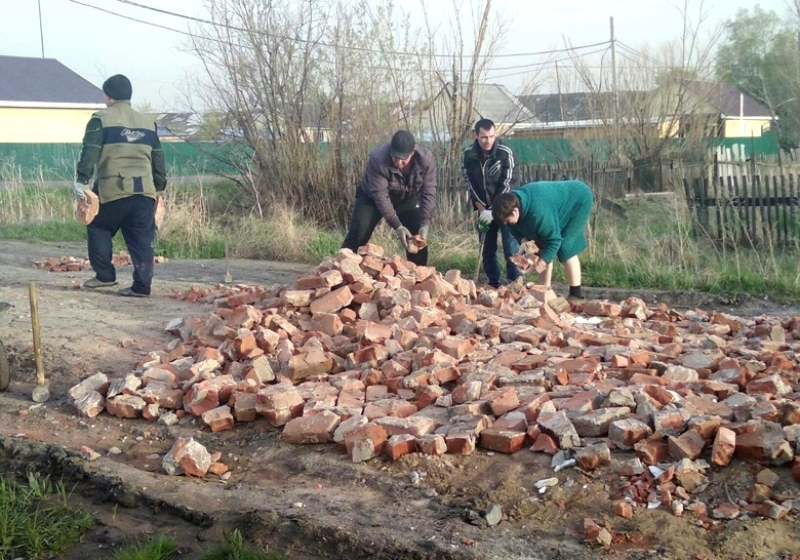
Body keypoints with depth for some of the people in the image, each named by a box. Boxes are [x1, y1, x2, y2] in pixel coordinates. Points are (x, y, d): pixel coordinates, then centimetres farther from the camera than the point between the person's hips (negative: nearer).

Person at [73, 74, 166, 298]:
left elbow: (89, 153, -7)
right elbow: (158, 159, 20)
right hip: (144, 190, 4)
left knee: (98, 228, 16)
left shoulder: (101, 120, 1)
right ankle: (142, 285, 2)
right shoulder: (148, 123, 16)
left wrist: (81, 180, -7)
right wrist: (159, 186, 26)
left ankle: (105, 275, 13)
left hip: (113, 189, -4)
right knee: (141, 240, 5)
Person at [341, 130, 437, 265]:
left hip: (407, 198, 3)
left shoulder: (426, 159, -30)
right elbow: (380, 196, -35)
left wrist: (424, 224, -33)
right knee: (358, 234, -13)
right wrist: (397, 226, -39)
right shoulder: (377, 159, -38)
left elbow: (428, 193, -23)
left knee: (419, 235, -8)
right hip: (373, 198, -2)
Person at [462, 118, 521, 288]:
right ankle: (493, 283, 17)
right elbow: (471, 186, -4)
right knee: (487, 248, 6)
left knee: (511, 247, -8)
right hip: (484, 208, 4)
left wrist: (493, 211, -21)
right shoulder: (468, 155, -8)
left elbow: (506, 185, -17)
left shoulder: (505, 153, -17)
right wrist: (482, 209, -13)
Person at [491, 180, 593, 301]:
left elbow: (554, 240, -33)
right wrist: (523, 240, -22)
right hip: (561, 201, 9)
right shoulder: (514, 201, -16)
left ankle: (576, 294, -11)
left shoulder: (538, 212, -43)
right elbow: (516, 230, 0)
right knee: (543, 249, 2)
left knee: (565, 248, -17)